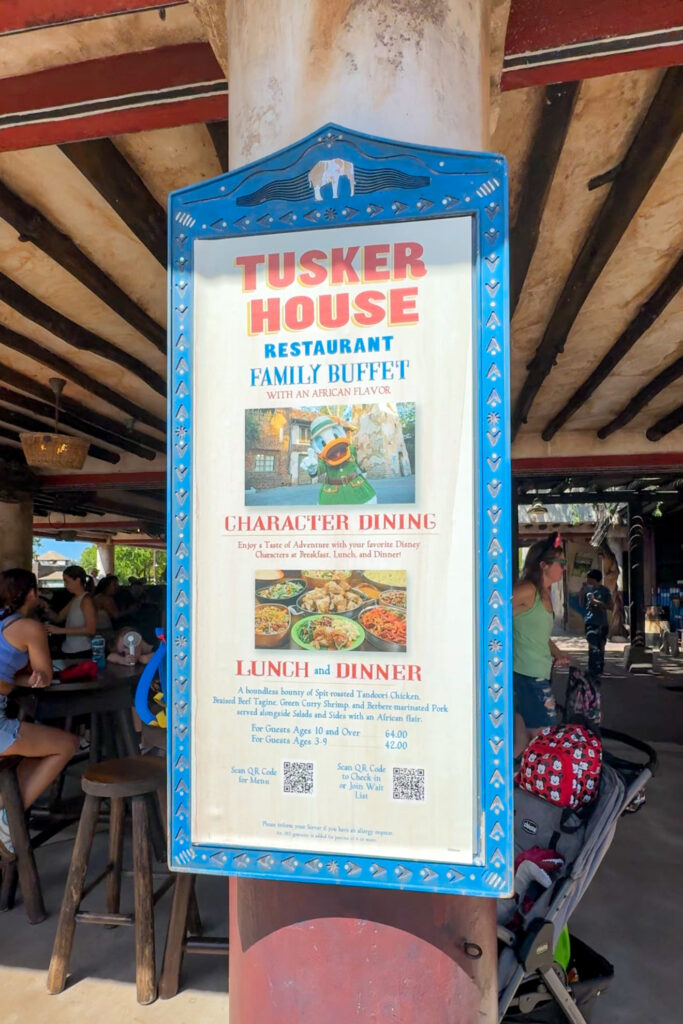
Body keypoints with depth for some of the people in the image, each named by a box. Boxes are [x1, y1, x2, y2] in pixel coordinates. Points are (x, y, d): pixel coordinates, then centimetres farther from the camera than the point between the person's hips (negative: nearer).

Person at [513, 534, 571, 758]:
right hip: (526, 676, -9)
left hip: (538, 676, 9)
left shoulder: (544, 594, 15)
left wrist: (558, 653, 13)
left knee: (522, 744, 14)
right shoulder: (527, 590, -14)